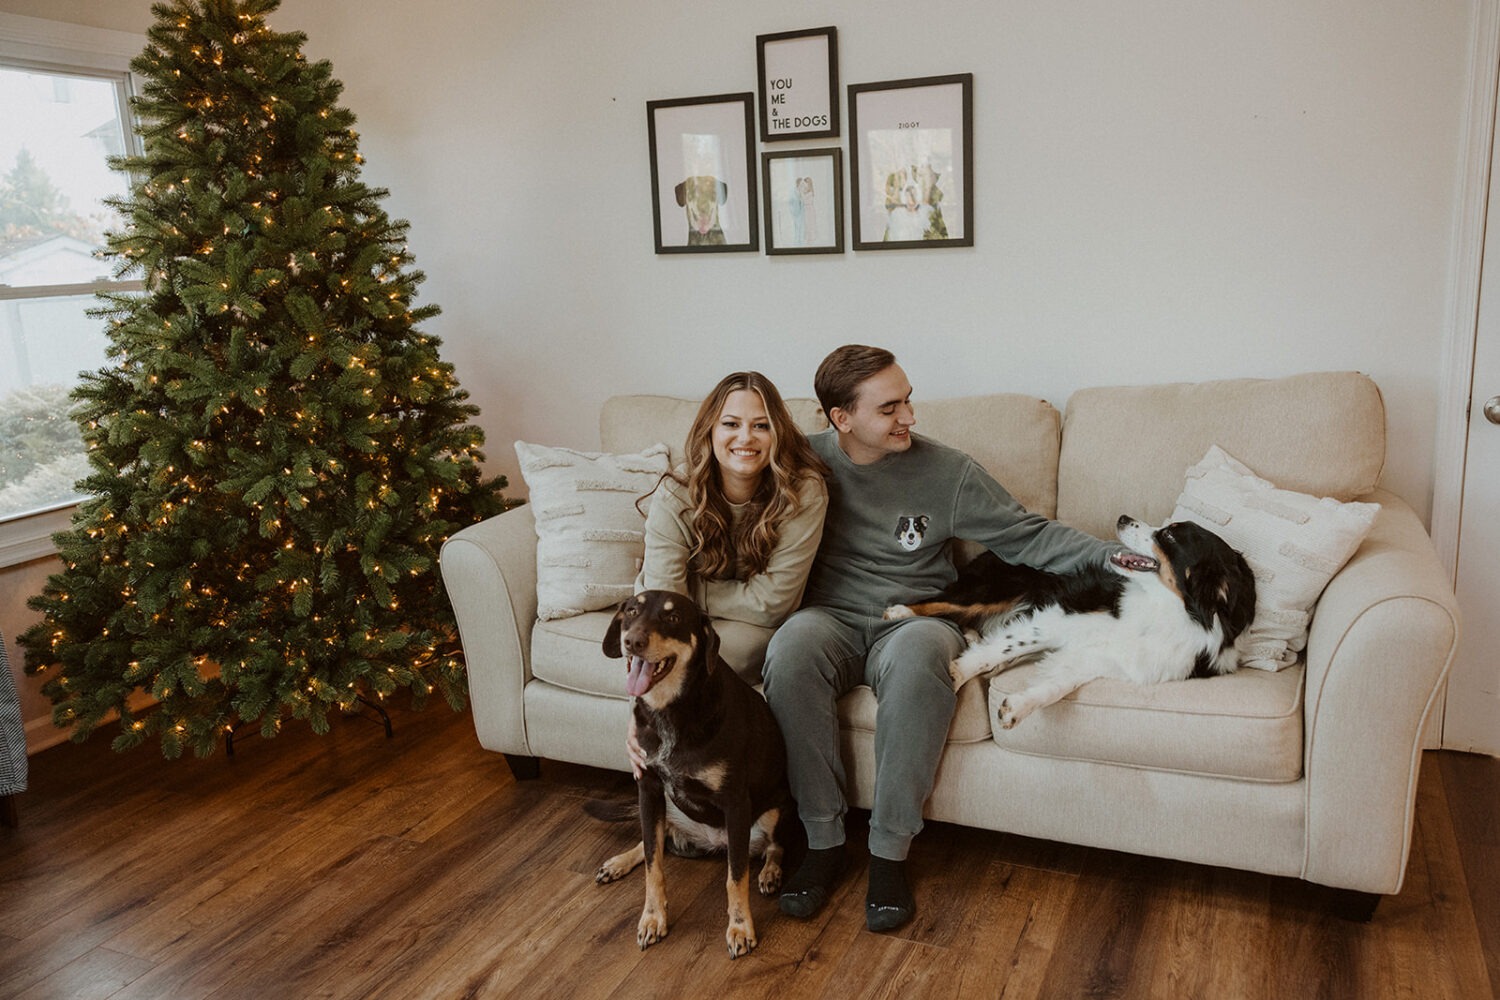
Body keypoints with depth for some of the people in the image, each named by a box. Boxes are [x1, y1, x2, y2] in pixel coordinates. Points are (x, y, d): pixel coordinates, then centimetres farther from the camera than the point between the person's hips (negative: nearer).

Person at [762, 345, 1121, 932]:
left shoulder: (948, 471, 3)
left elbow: (1027, 535, 5)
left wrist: (1111, 556, -8)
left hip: (914, 621, 0)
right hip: (831, 618, 1)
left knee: (917, 653, -39)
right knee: (792, 647, -36)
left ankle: (890, 850, -24)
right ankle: (824, 839, -20)